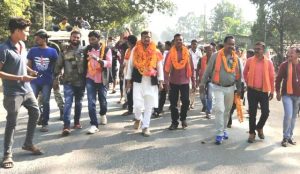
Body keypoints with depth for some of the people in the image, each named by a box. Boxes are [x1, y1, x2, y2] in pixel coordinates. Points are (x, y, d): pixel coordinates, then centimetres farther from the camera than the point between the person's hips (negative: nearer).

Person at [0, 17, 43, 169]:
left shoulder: (22, 45, 6)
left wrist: (30, 71, 3)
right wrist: (19, 78, -22)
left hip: (27, 89, 8)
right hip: (13, 93, -8)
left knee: (35, 113, 16)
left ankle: (28, 143, 33)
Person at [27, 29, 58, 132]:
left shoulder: (52, 51, 0)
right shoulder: (33, 50, 5)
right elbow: (29, 65, 10)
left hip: (47, 82, -1)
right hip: (34, 81, 2)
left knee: (46, 102, 4)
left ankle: (44, 123, 13)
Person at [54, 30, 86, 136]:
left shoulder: (83, 51, 4)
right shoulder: (65, 51, 4)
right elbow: (58, 65, 6)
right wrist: (56, 78, 2)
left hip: (80, 82, 1)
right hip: (68, 81, -1)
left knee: (78, 103, 12)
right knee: (68, 103, -10)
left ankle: (77, 122, 26)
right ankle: (66, 126, -11)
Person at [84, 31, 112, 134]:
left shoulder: (106, 49, -7)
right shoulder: (87, 49, 3)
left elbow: (109, 63, -19)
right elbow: (84, 63, 13)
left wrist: (97, 59, -33)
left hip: (102, 79, -1)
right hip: (90, 79, 2)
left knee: (102, 100, 14)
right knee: (91, 102, -7)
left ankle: (103, 114, 45)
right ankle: (94, 125, -3)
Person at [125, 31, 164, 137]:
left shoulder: (156, 51, 5)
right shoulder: (135, 50, 4)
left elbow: (159, 67, 7)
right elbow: (130, 65, 7)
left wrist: (160, 81, 0)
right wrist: (128, 80, 4)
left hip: (151, 81, 1)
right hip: (138, 80, -1)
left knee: (149, 105, 4)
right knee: (137, 104, -7)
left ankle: (145, 127, 15)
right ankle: (138, 118, 25)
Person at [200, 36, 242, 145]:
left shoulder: (236, 58, 3)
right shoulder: (216, 56, -9)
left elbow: (238, 74, 11)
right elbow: (208, 70, -5)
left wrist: (239, 88, 11)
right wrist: (203, 83, -6)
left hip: (230, 88, 4)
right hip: (218, 88, -4)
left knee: (227, 111, 14)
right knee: (219, 110, -11)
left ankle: (224, 129, 30)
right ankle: (219, 133, -3)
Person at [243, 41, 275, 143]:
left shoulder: (268, 62, -3)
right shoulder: (249, 61, -1)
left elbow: (271, 77, 2)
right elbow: (245, 73, 13)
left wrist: (272, 91, 2)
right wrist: (248, 83, 6)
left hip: (264, 91, 0)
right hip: (252, 91, 0)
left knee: (265, 112, -1)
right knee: (252, 113, 4)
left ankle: (259, 127, 27)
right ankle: (252, 133, 17)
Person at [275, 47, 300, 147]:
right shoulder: (284, 65, -5)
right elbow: (278, 79, -1)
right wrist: (278, 92, -3)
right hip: (287, 94, -3)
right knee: (288, 115, -14)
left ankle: (290, 136, 24)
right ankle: (285, 137, 0)